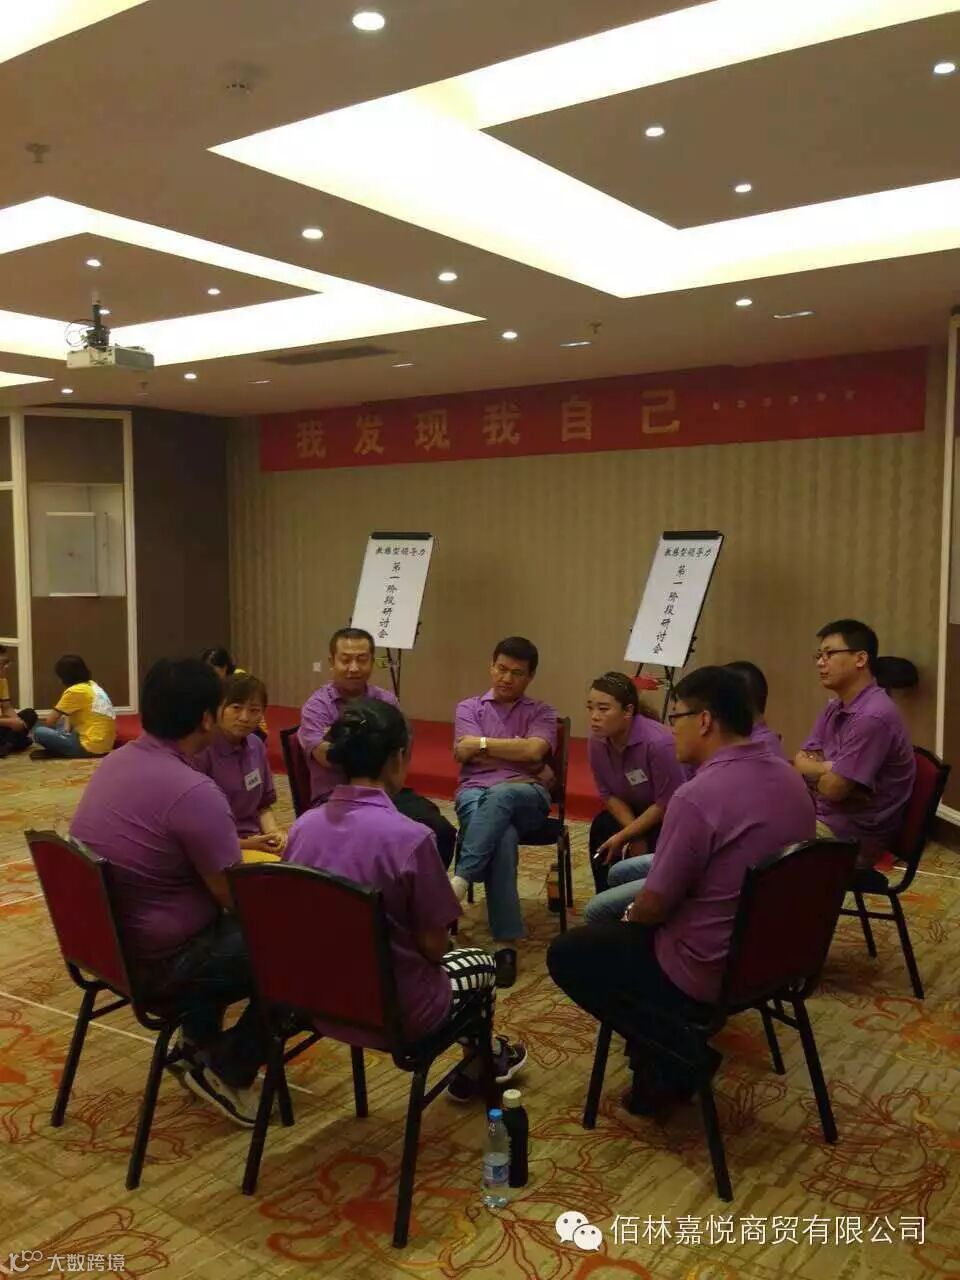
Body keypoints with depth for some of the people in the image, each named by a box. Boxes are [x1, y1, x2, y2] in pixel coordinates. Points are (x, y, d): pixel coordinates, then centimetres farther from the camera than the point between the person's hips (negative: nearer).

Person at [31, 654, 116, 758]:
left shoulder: (74, 691, -12)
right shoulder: (92, 685, 12)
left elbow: (50, 721, -6)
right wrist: (67, 725, 6)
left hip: (91, 746, -9)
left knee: (39, 732, -9)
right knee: (60, 725, 30)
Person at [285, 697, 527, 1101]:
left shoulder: (302, 827, -7)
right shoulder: (410, 838, -25)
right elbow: (433, 946, -16)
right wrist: (440, 936, 7)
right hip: (395, 1012, -5)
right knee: (482, 964, 26)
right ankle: (478, 1069, 50)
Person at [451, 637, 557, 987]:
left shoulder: (542, 713, 18)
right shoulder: (469, 708, 20)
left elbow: (534, 751, -5)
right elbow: (465, 754, 0)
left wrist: (481, 743, -1)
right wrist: (516, 751, 0)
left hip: (525, 797, 0)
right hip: (475, 793, 0)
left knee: (499, 796, -41)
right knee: (502, 837, -38)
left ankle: (459, 881, -48)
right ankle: (506, 943, -42)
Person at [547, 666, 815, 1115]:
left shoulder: (697, 796, -27)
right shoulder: (791, 779, 0)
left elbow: (655, 905, -19)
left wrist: (631, 915, 5)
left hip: (709, 973, -8)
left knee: (566, 954, 11)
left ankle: (674, 1057, 6)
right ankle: (682, 1049, 21)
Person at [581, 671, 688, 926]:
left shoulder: (658, 742, -36)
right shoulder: (596, 741, -16)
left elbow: (667, 804, -26)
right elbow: (609, 795, -4)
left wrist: (623, 836, -21)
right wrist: (634, 835, -17)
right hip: (636, 809, 6)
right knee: (601, 828, -16)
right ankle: (609, 911, 1)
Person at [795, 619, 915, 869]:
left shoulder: (873, 716, -23)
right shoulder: (835, 707, 8)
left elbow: (833, 789, -22)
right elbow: (801, 761, 7)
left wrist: (816, 769, -1)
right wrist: (829, 768, -14)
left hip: (853, 835, -8)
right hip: (822, 816, 8)